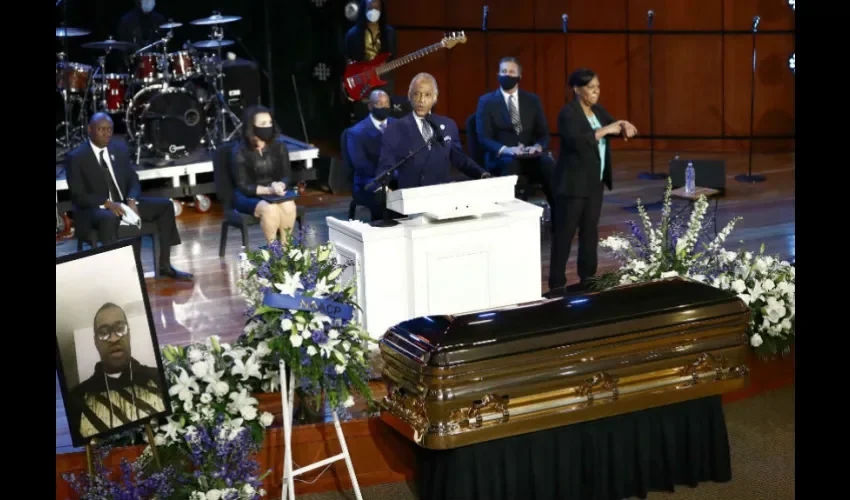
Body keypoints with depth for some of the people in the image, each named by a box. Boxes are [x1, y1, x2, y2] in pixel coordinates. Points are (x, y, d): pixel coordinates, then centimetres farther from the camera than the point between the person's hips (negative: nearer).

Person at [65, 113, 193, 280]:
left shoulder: (120, 148, 8)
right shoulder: (76, 157, -8)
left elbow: (133, 179, 11)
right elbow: (78, 196, -12)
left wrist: (131, 200, -11)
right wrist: (107, 203, -26)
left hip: (123, 204, 6)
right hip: (94, 209, -6)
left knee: (165, 205, -8)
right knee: (109, 218, -41)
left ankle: (164, 266, -4)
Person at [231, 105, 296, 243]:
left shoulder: (279, 147, -1)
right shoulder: (240, 152, -13)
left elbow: (286, 175, 2)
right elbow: (243, 186, -14)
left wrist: (279, 186, -23)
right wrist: (268, 190, -28)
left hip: (275, 193, 4)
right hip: (247, 196, -4)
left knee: (289, 206, -29)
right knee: (270, 209, -34)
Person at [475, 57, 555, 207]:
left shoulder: (532, 100, 14)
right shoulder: (486, 101, 5)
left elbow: (543, 133, 10)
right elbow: (484, 138, -4)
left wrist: (538, 146, -15)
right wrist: (505, 150, -23)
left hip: (530, 157, 3)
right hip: (500, 159, -3)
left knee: (549, 165, -30)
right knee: (512, 164, -39)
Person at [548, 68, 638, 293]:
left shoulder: (598, 110, 11)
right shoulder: (567, 113, -13)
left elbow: (613, 127, 13)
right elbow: (575, 141, -27)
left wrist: (625, 126, -10)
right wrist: (604, 130, -25)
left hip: (595, 182, 8)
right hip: (573, 183, -8)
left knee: (590, 230, 12)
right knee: (564, 232, -4)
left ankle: (588, 278, 22)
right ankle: (557, 283, 0)